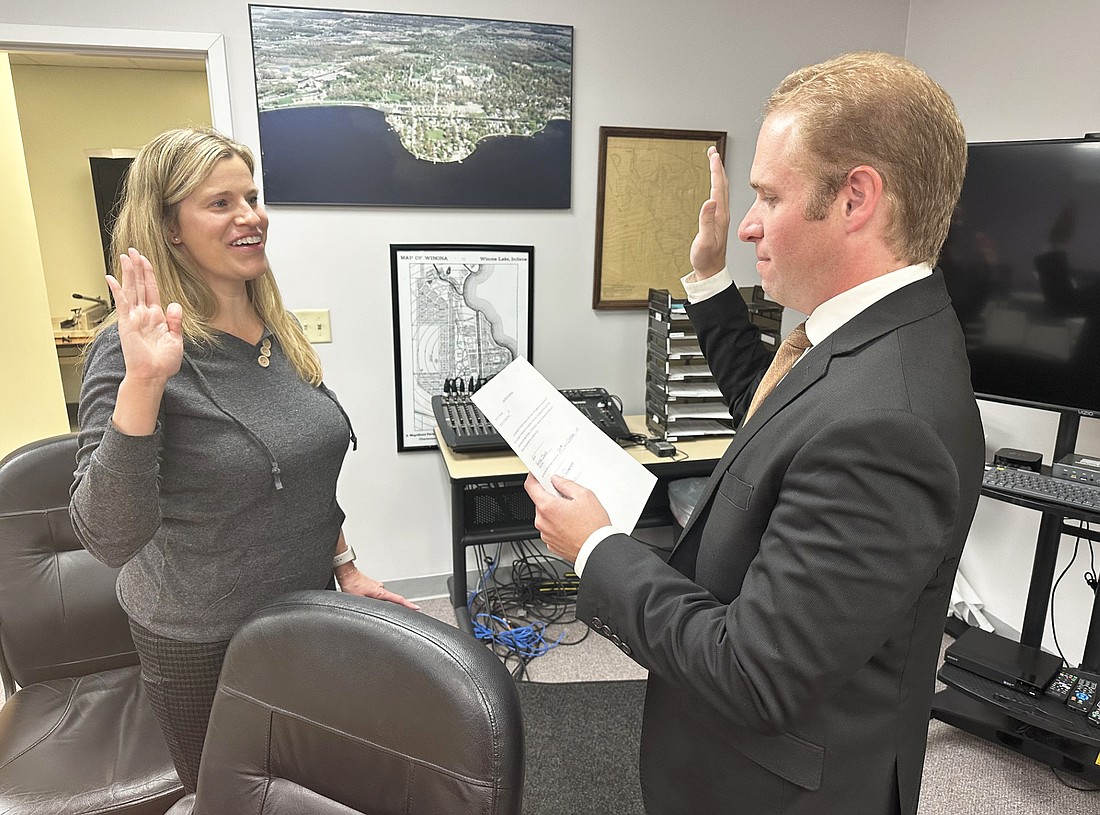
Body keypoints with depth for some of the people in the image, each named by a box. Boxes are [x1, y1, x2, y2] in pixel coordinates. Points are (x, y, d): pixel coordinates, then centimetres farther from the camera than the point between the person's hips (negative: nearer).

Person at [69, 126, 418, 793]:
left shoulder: (282, 333, 0)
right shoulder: (133, 352, -20)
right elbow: (110, 538, -30)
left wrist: (345, 566, 9)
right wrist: (143, 382, -39)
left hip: (307, 611, 6)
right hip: (204, 646, -5)